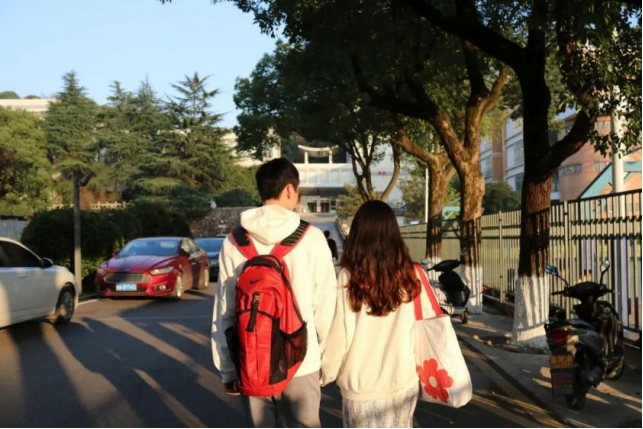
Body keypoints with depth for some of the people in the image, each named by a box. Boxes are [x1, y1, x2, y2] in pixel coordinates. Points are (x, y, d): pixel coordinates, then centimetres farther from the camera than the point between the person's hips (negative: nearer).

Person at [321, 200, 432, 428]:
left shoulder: (349, 278, -16)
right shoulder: (410, 275, -7)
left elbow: (338, 337, -12)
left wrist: (326, 374, 4)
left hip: (362, 387, -3)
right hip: (404, 382, 3)